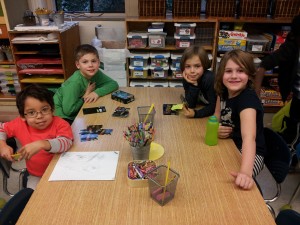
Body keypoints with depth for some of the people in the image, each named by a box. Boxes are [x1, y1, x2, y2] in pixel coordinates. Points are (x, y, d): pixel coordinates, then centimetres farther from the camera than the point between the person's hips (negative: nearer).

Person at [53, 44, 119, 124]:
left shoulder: (96, 73, -12)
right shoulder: (75, 82, -30)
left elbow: (114, 84, -11)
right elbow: (68, 110, -31)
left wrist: (97, 92, -26)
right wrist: (86, 95, -23)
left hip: (78, 111, 6)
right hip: (63, 115, -6)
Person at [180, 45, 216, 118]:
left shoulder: (210, 79, -26)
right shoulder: (186, 79, -12)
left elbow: (214, 106, -23)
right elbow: (190, 105, -15)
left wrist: (195, 114, -36)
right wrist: (194, 85, -27)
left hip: (215, 113, -4)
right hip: (203, 109, 4)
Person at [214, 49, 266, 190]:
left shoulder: (248, 99, -28)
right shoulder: (224, 91, -6)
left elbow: (249, 137, -44)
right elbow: (217, 115, 10)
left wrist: (245, 172, -59)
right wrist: (215, 128, -14)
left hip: (248, 153, -7)